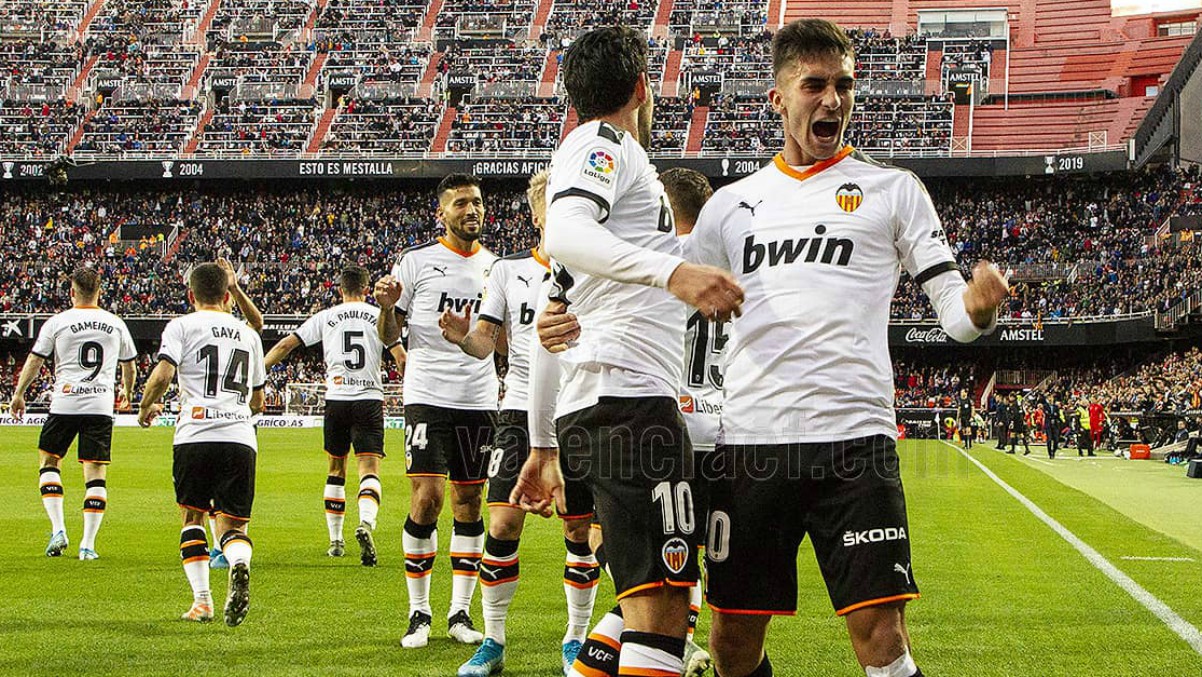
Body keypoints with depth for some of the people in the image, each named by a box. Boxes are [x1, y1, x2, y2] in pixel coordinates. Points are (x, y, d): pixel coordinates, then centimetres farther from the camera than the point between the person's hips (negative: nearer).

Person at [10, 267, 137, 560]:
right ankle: (88, 544, -1)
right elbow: (129, 366, 21)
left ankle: (58, 529, 2)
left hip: (65, 403, -2)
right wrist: (127, 394, 38)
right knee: (96, 472, 2)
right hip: (101, 405, 2)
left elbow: (34, 361, 3)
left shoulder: (57, 322, 0)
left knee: (49, 461, 15)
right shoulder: (116, 324, 9)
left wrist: (18, 395, 14)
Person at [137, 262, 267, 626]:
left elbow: (162, 375, -7)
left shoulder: (182, 326, 8)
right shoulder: (248, 334, 21)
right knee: (233, 523, 8)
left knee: (192, 516, 15)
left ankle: (202, 600, 6)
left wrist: (146, 408, 12)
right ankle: (239, 564, -27)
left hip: (196, 436, -2)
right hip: (241, 437, 3)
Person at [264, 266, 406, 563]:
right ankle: (366, 523, -35)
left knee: (336, 470, 16)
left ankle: (335, 540, 21)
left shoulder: (325, 317, 8)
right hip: (370, 398, -1)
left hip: (336, 398, 2)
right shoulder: (379, 316, 6)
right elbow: (402, 358, 1)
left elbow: (287, 344, 7)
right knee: (369, 469, -8)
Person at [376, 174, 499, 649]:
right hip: (428, 395, -4)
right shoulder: (417, 261, -1)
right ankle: (418, 614, -1)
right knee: (427, 498, -11)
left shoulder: (494, 266, 12)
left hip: (480, 399, 4)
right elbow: (388, 336, -1)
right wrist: (387, 306, -19)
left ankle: (460, 613, 12)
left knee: (470, 499, 5)